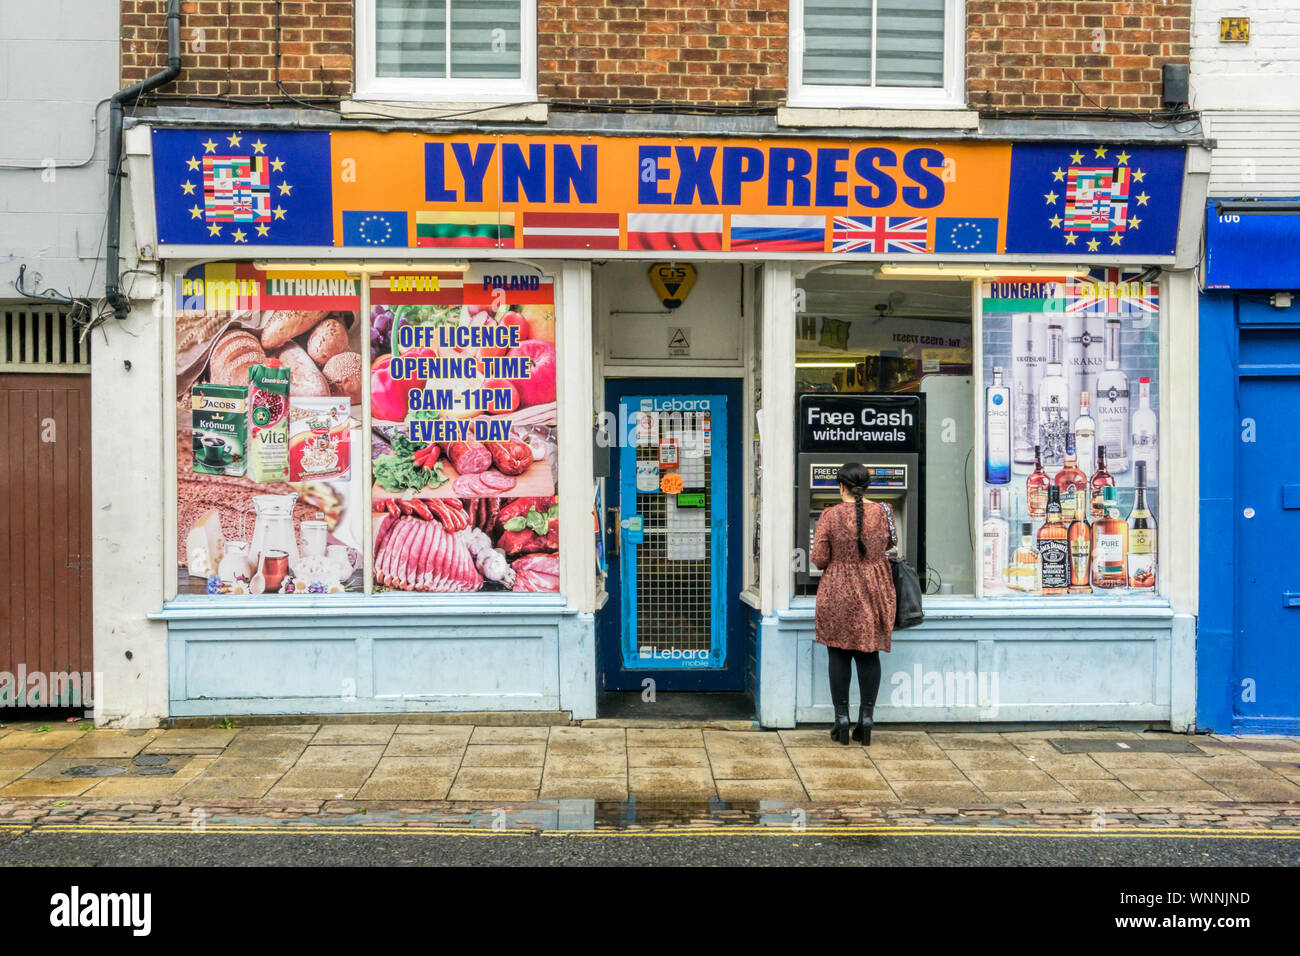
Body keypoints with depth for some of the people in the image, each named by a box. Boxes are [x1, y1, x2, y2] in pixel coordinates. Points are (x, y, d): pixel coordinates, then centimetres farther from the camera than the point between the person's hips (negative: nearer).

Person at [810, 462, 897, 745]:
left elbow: (819, 560, -9)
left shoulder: (830, 515, -11)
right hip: (873, 593, 2)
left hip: (838, 594, -2)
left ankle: (842, 718, 8)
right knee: (869, 654, 9)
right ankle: (866, 717, 10)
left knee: (839, 655, 7)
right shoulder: (882, 512, -2)